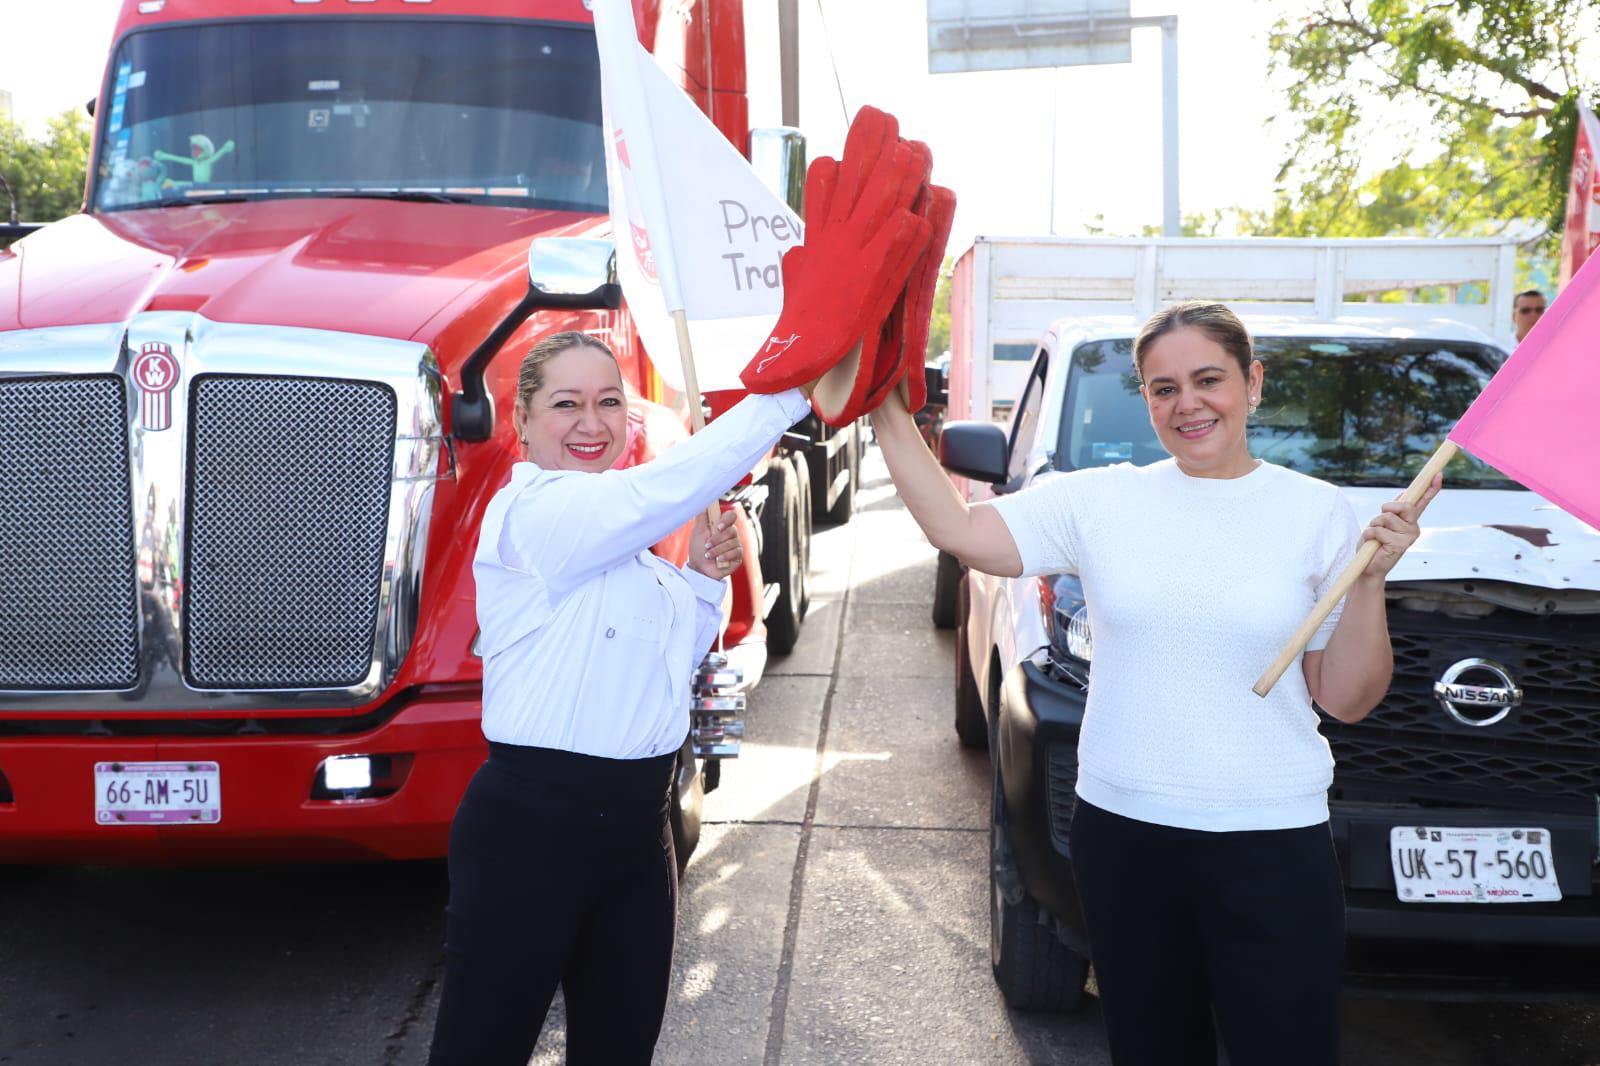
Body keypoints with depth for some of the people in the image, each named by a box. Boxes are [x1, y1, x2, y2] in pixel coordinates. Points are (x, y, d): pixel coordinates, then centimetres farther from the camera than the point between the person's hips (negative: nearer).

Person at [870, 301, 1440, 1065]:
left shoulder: (1318, 512, -1)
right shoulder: (1100, 500, 0)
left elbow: (1346, 700, -1)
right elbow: (958, 531, -6)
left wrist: (1370, 580, -14)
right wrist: (888, 414, -7)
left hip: (1273, 847, -1)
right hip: (1121, 832, 2)